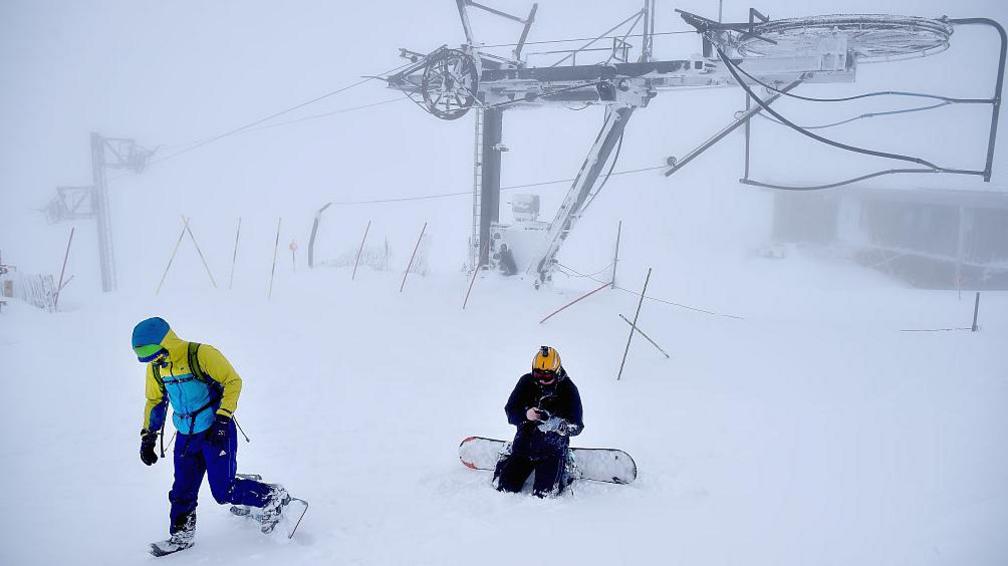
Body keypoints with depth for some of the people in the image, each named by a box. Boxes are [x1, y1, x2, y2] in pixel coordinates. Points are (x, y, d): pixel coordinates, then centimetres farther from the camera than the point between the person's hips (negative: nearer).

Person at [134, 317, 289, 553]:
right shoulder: (155, 367, 3)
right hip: (186, 436, 7)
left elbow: (233, 382, -17)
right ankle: (181, 536, 29)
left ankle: (274, 496, 13)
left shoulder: (202, 354, -19)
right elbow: (155, 401, 17)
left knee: (224, 492, -5)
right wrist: (148, 437, 11)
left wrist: (222, 421, -22)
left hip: (217, 431, -6)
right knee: (182, 491, 9)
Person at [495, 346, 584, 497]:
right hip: (525, 439, 3)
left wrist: (555, 422, -31)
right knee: (505, 487, -3)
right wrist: (526, 415, -23)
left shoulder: (568, 389, -11)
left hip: (553, 446, -3)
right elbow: (510, 411, -1)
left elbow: (576, 426, -11)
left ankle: (562, 471, 14)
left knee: (543, 494, -14)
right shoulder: (527, 382, -5)